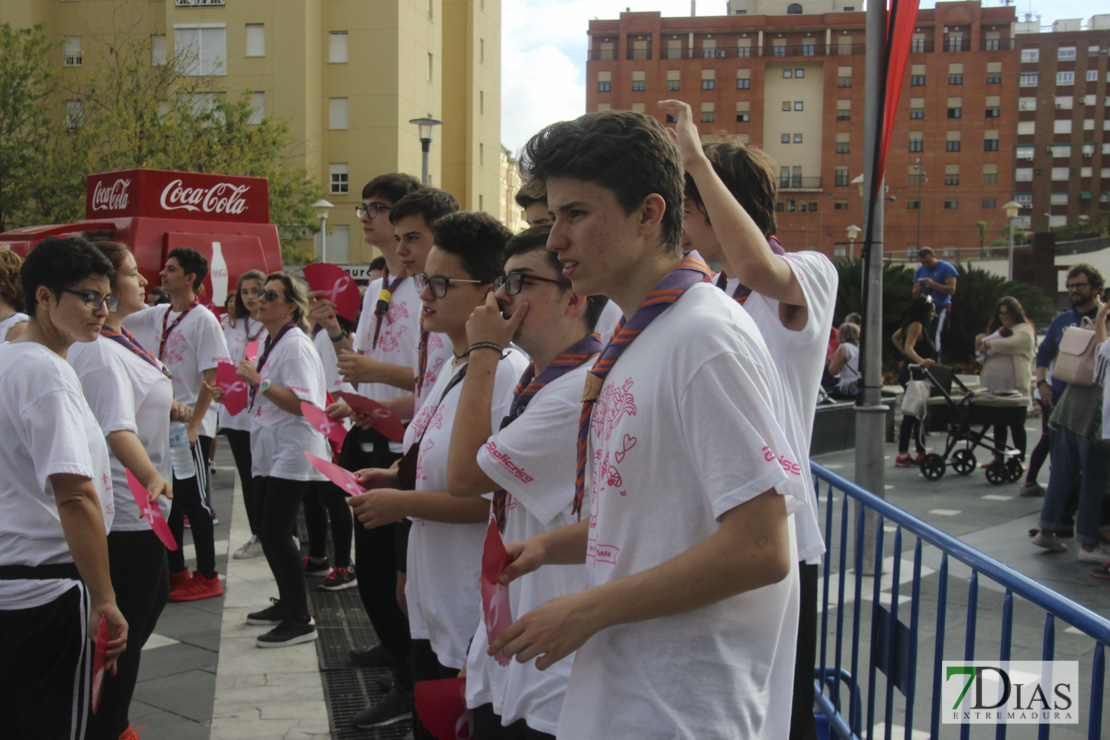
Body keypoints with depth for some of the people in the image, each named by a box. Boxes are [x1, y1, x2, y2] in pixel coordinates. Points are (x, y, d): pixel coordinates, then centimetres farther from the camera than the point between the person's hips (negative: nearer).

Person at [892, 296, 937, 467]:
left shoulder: (912, 325, 16)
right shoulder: (916, 325, -14)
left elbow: (895, 337, 32)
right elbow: (908, 347, -28)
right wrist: (921, 360, -46)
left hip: (910, 374, 11)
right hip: (913, 375, -11)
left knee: (911, 415, 11)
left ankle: (903, 455, 12)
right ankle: (922, 454, -10)